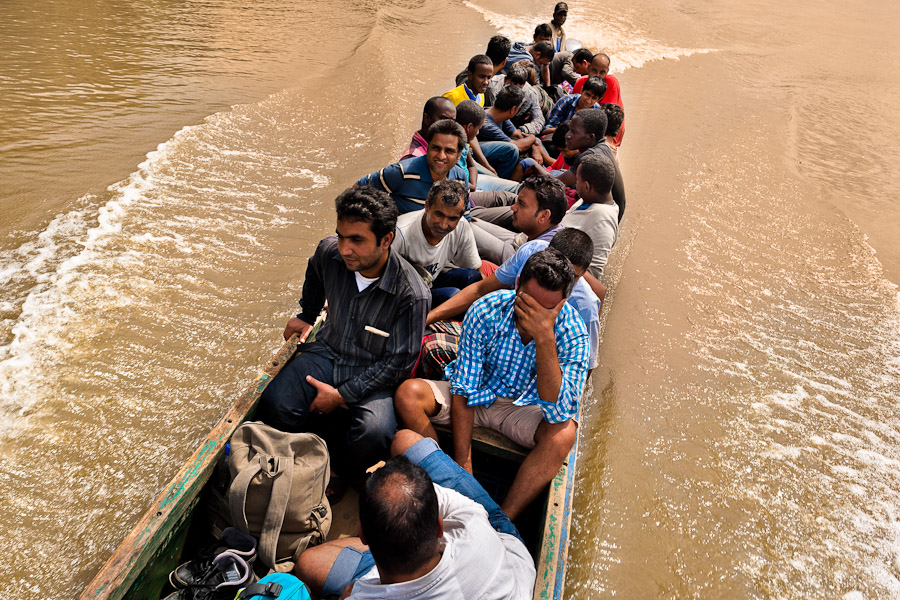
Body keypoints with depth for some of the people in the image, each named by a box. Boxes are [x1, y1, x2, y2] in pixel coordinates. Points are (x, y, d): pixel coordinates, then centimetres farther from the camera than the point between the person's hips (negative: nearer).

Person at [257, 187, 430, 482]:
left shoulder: (413, 295, -25)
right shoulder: (329, 251, -11)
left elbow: (399, 361, -17)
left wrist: (342, 395, -19)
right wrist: (307, 315, 25)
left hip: (375, 374, -3)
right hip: (328, 352, 4)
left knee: (373, 433, -31)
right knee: (275, 405, -23)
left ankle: (344, 474, 4)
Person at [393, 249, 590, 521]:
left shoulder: (572, 333, -23)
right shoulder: (485, 312, -23)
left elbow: (559, 411, -35)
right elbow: (463, 392, -18)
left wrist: (544, 337, -44)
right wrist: (463, 464, -22)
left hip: (523, 406, 0)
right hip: (477, 394, 1)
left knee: (564, 433, -33)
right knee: (408, 394, -24)